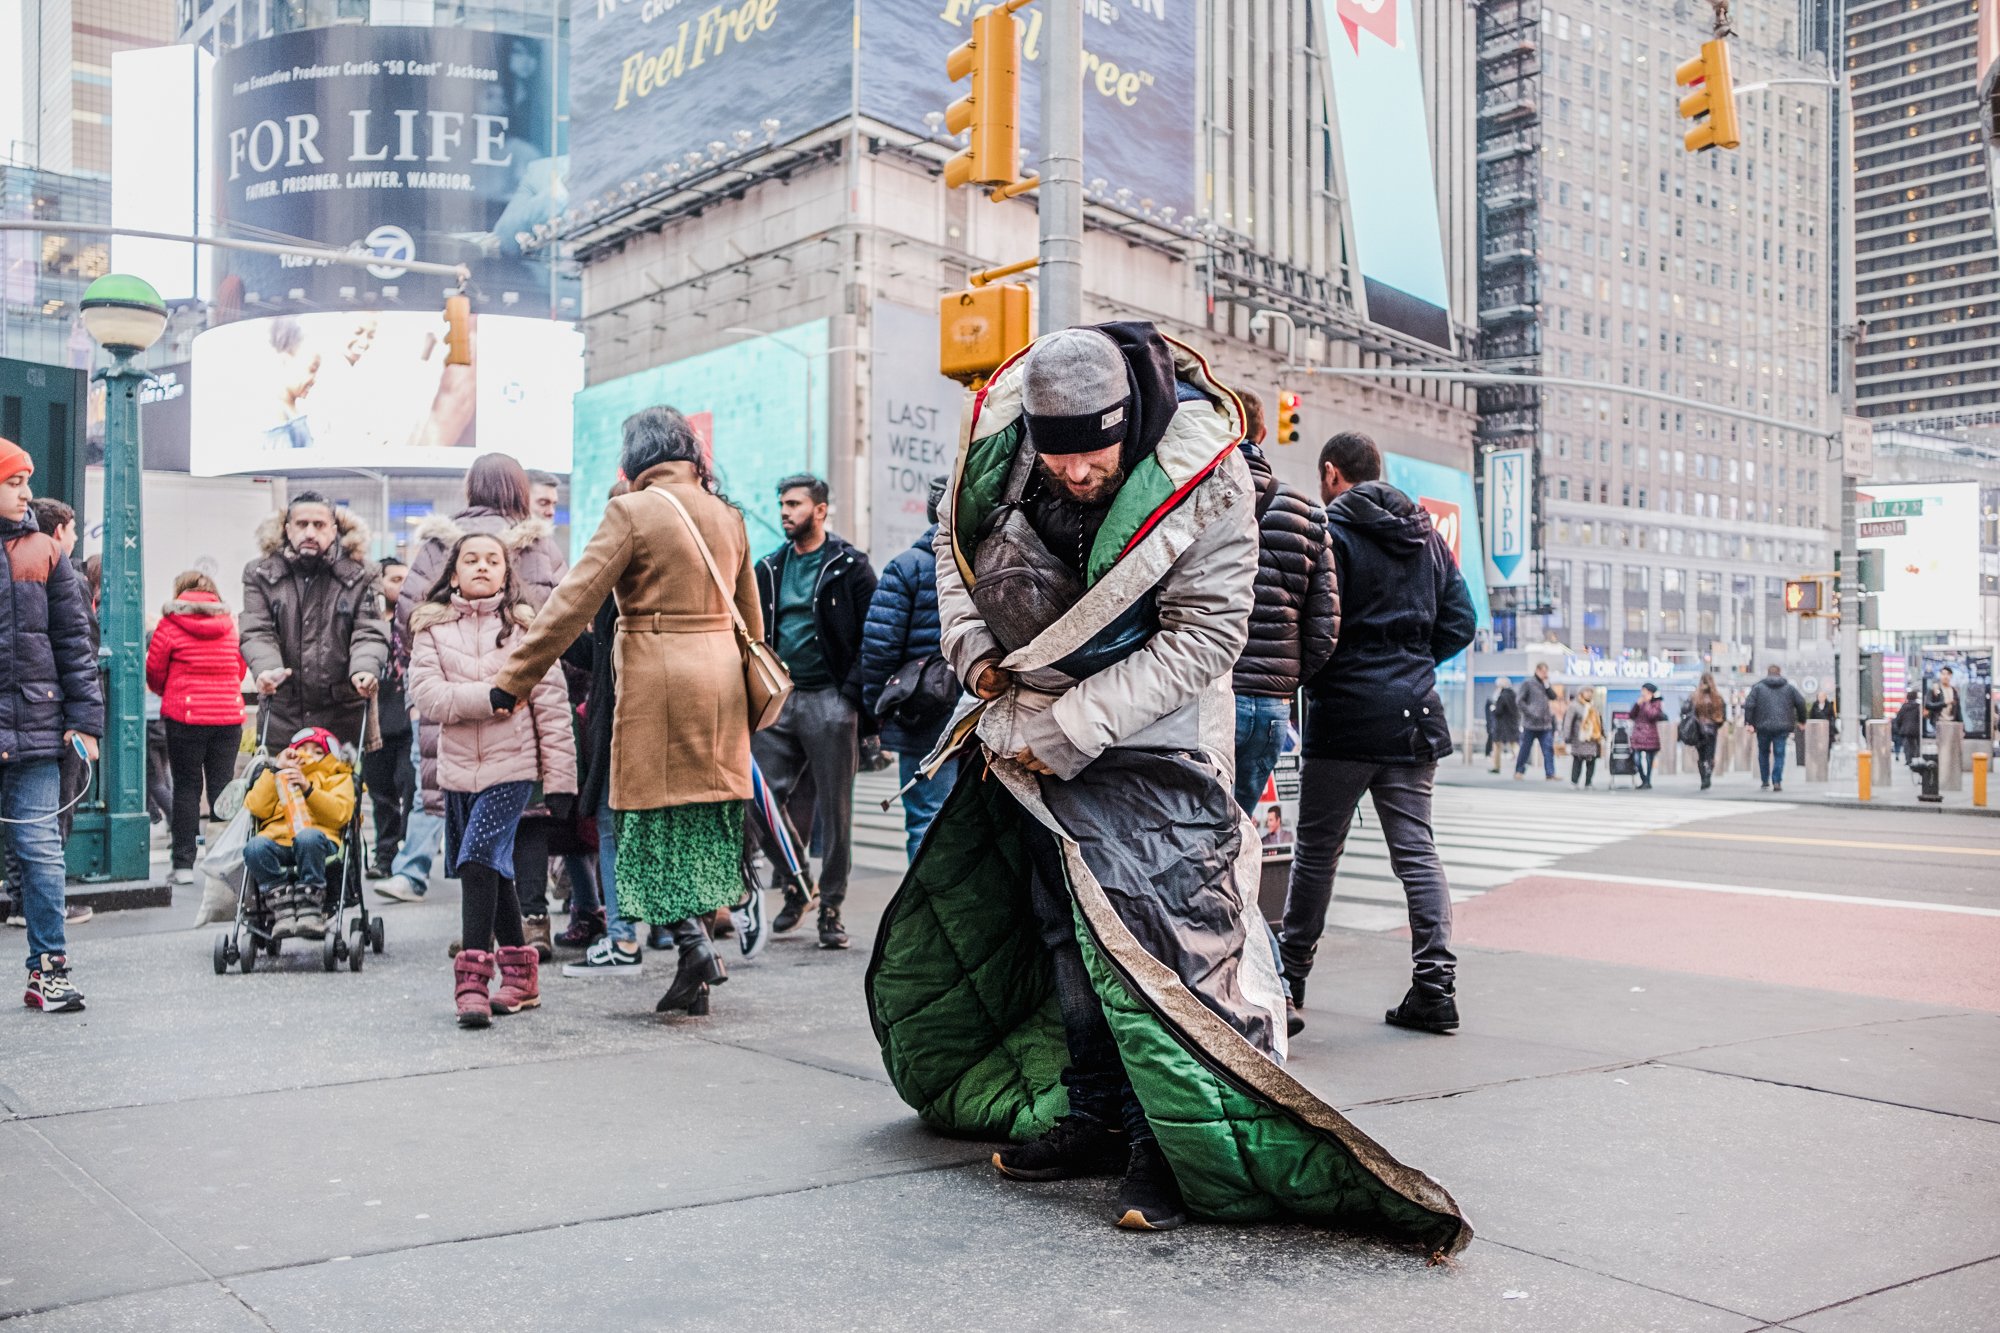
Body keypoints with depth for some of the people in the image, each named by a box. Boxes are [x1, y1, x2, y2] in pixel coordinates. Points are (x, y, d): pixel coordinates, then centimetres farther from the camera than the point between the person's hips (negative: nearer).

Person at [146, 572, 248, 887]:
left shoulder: (171, 625, -2)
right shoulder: (229, 624, 9)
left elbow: (154, 672, 4)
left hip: (185, 717, -3)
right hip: (229, 715, 3)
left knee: (186, 786, 3)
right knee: (222, 787, 7)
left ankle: (184, 864, 2)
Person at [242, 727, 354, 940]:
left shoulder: (338, 778, 28)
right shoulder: (276, 776, 35)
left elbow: (341, 813, 6)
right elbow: (258, 809, 14)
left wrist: (308, 788, -4)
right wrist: (276, 769, 12)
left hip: (318, 841, -2)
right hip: (277, 840, 2)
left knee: (307, 837, -40)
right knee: (254, 847, -34)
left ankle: (311, 905, -32)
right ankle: (284, 906, -30)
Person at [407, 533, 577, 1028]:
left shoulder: (525, 625, 1)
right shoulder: (431, 628, 7)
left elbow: (551, 703, -2)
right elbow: (426, 696, -6)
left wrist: (560, 775, -6)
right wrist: (489, 698, -18)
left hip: (512, 767, -4)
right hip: (457, 768, 4)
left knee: (478, 862, -17)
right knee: (493, 870, 11)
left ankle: (473, 982, -16)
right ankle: (521, 977, 22)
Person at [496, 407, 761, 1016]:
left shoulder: (633, 511, -6)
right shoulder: (727, 516, 12)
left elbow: (574, 602, -10)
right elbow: (750, 617, 19)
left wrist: (511, 680, -7)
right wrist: (751, 688, 31)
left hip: (659, 678, -6)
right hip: (722, 680, 6)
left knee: (657, 816, 3)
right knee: (705, 819, 9)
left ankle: (692, 940, -11)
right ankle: (695, 982, 13)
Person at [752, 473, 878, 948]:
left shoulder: (850, 566, 0)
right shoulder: (768, 569, 15)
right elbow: (755, 636, 18)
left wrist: (853, 693, -14)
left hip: (829, 700, -4)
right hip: (777, 701, 5)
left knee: (834, 810, 1)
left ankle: (831, 908, 10)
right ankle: (794, 887, 20)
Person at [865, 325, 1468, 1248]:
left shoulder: (1205, 481, -23)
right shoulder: (998, 442, -10)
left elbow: (1204, 636, -21)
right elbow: (957, 540, 10)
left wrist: (1071, 727, -22)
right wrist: (974, 651, -4)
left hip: (1152, 736, -5)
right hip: (1036, 732, 6)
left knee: (1150, 932, -13)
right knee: (1063, 927, 13)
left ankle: (1173, 1148, -1)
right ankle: (1093, 1116, 27)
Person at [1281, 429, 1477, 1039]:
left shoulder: (1330, 531, -7)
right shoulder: (1427, 536, 13)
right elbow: (1460, 624, 13)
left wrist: (1310, 676, 3)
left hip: (1346, 713, -5)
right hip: (1416, 714, 5)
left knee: (1317, 847, 7)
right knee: (1416, 848, 5)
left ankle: (1291, 973, 18)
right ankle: (1435, 984, -2)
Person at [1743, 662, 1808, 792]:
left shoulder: (1758, 687, 4)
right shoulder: (1789, 688, 9)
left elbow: (1749, 704, -5)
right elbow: (1801, 703, 9)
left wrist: (1749, 722, -4)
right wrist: (1801, 720, 20)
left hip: (1763, 727, 0)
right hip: (1782, 727, 0)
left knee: (1763, 753, 15)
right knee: (1779, 754, 2)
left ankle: (1765, 781, 17)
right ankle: (1777, 781, -9)